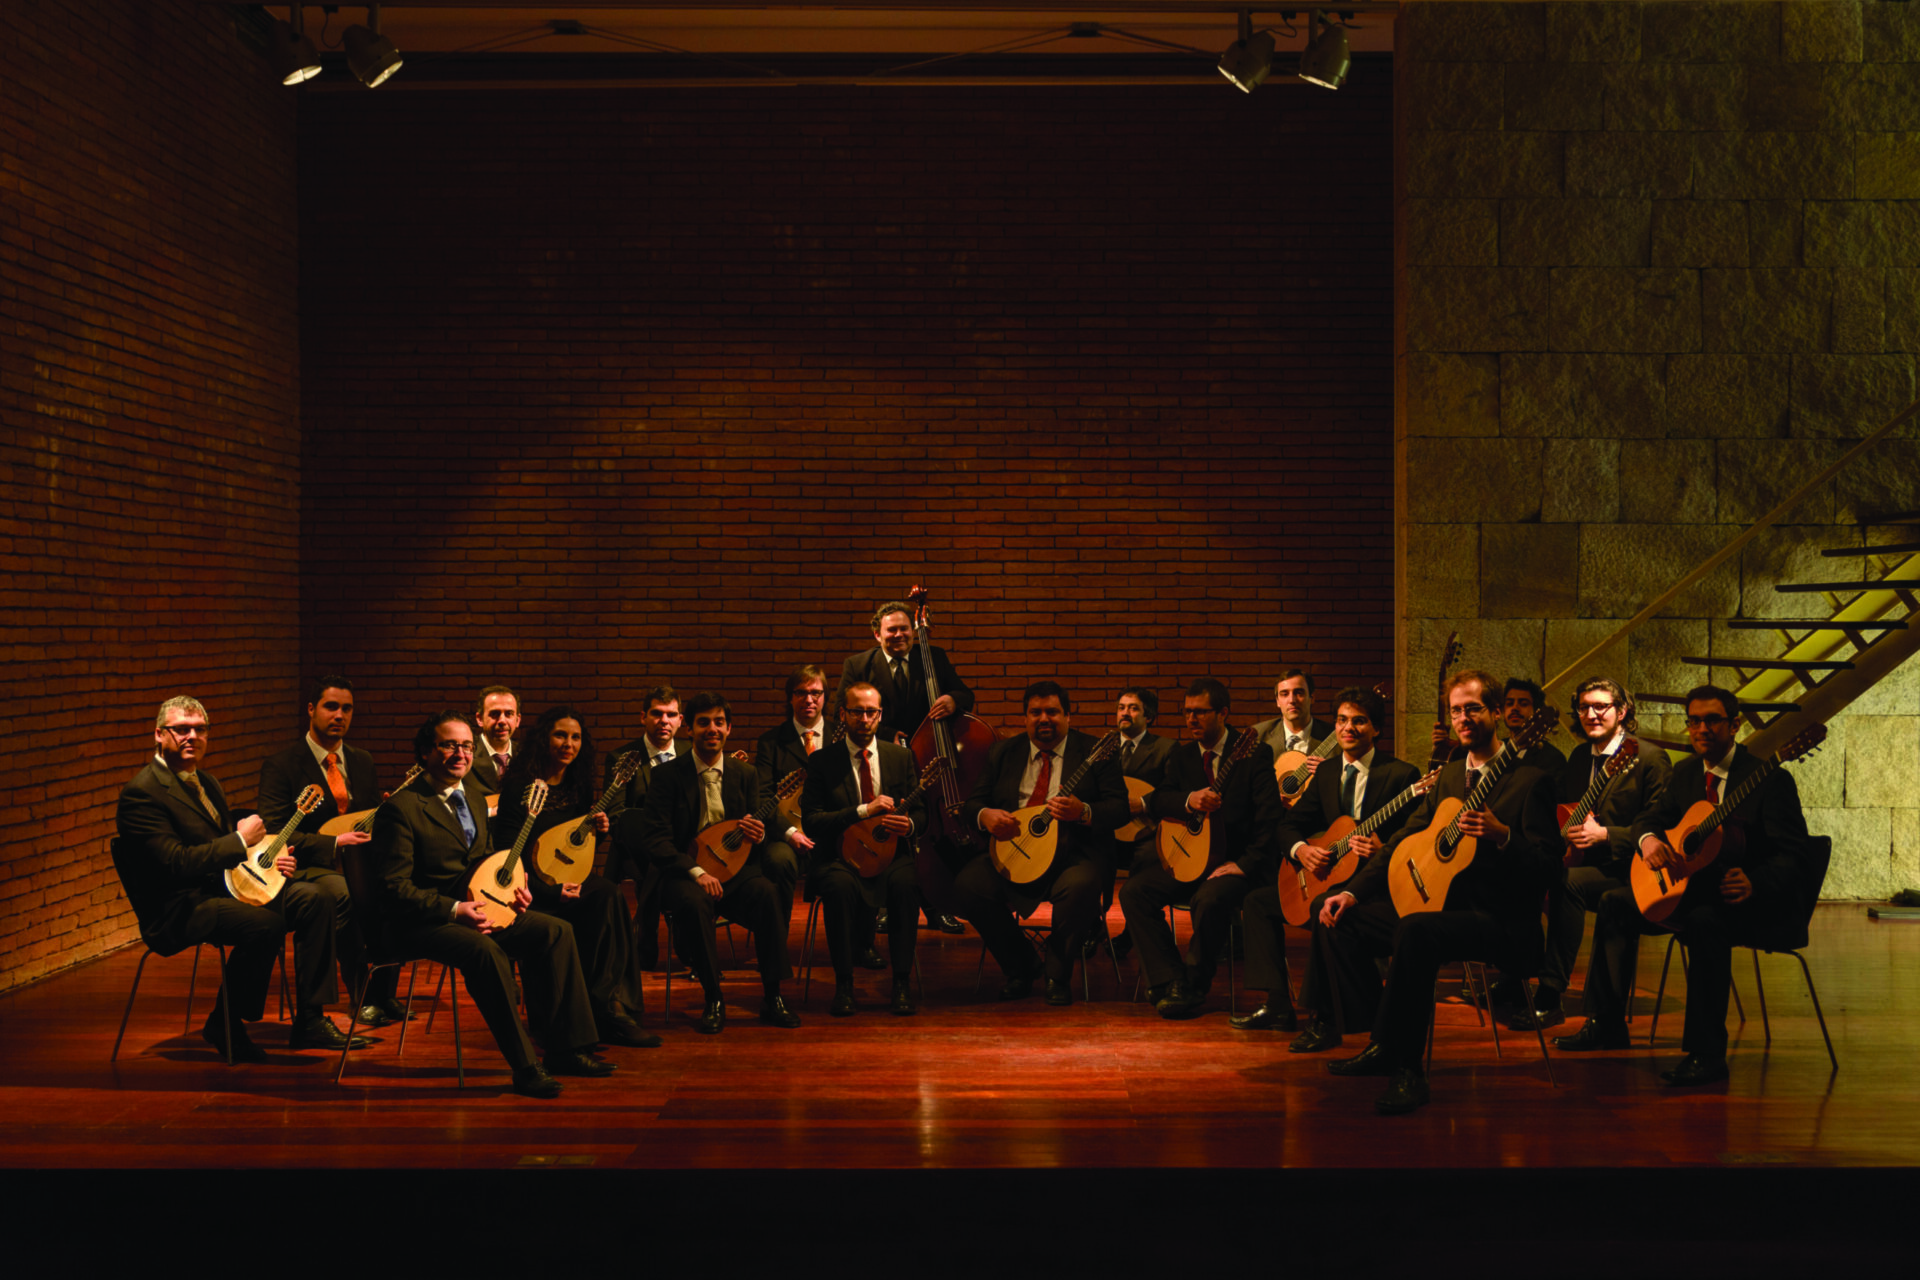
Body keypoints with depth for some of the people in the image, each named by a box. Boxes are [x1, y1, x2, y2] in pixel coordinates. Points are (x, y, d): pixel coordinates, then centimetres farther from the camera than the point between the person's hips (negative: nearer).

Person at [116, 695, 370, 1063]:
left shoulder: (206, 782, 18)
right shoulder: (141, 793, -12)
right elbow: (176, 862, -23)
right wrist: (240, 840, -18)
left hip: (224, 888, 9)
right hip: (178, 911, -9)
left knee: (314, 898, -8)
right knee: (266, 923, -31)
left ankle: (309, 1020, -7)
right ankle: (225, 1025, -10)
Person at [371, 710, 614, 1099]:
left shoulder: (473, 793, 13)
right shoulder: (402, 808, -14)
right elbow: (396, 888, -16)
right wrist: (455, 909, -25)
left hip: (473, 907, 8)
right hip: (420, 920, -8)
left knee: (556, 931, -9)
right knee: (485, 949, -36)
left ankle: (568, 1048, -5)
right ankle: (525, 1067, -29)